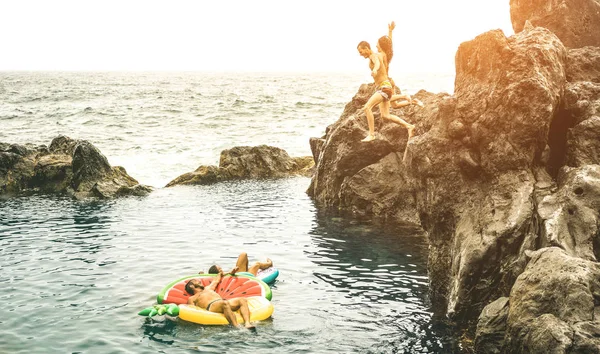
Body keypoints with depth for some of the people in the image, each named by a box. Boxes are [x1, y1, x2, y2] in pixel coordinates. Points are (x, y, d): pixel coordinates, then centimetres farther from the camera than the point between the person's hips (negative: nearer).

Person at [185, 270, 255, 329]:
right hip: (211, 306, -7)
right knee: (225, 304, -41)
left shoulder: (208, 288, 43)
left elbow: (216, 280, 58)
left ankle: (247, 324, -43)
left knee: (242, 300, -22)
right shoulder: (192, 299, 22)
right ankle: (236, 326, -58)